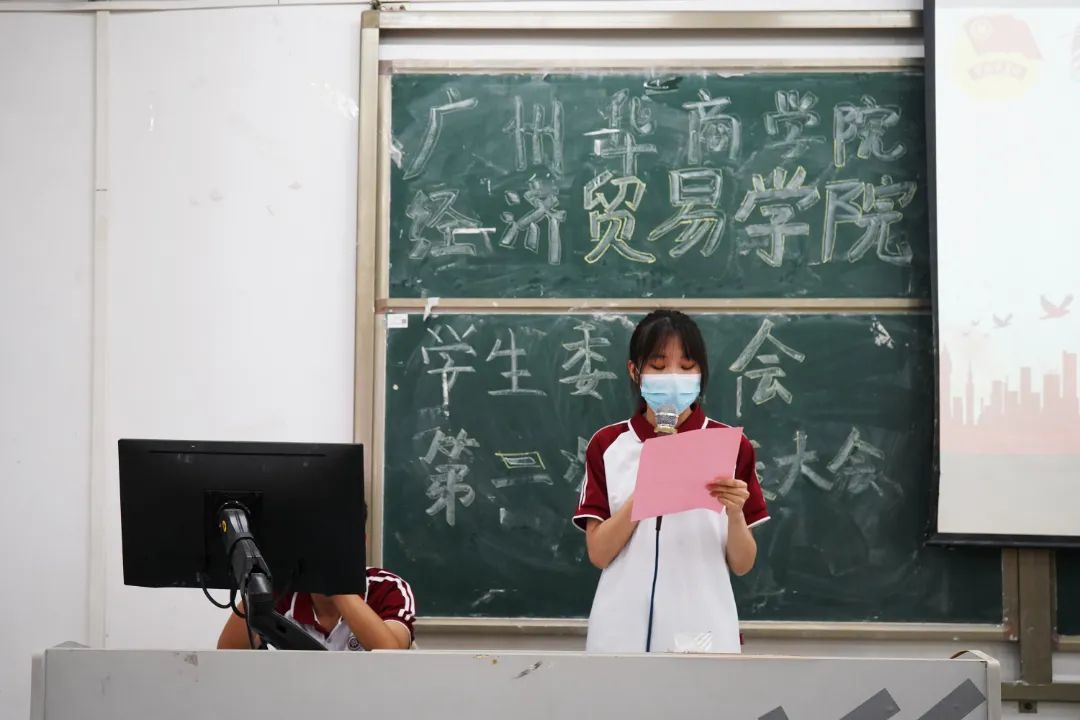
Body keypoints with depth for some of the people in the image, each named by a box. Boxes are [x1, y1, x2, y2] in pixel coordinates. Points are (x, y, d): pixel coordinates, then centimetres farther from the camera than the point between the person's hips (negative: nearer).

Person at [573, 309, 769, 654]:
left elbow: (742, 564, 1)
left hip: (701, 630, 0)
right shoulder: (607, 445, 2)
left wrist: (735, 513, -18)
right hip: (623, 631, 1)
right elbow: (598, 554, -5)